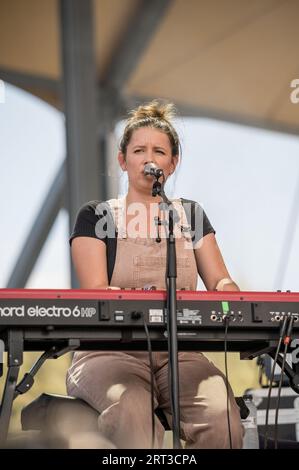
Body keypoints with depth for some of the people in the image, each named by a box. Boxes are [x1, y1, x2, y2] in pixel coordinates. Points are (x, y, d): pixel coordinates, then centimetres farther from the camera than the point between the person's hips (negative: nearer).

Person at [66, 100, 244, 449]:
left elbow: (219, 280, 11)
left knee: (221, 416, -31)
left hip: (179, 352, 3)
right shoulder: (97, 217, 8)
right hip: (111, 351, -3)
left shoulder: (190, 216, 19)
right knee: (133, 414, -39)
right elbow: (95, 291, -5)